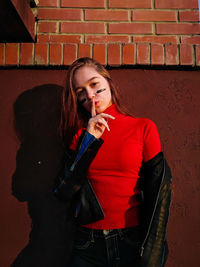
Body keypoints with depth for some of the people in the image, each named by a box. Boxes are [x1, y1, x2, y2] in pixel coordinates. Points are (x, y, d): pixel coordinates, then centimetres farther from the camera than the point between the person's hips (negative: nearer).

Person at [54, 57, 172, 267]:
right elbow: (64, 192, -6)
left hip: (134, 241, -1)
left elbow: (158, 192, -6)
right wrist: (90, 140, -12)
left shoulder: (144, 128, -3)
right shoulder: (80, 135, 4)